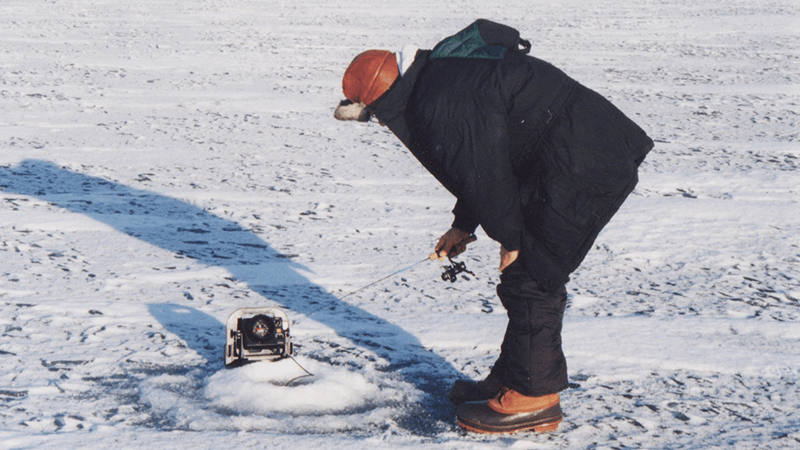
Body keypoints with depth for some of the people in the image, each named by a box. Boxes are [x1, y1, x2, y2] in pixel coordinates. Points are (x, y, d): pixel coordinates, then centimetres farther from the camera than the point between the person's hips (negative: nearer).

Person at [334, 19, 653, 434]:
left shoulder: (440, 106, -17)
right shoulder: (439, 80, 17)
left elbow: (483, 171, -18)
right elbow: (478, 165, 26)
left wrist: (509, 238, -7)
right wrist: (463, 225, 27)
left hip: (584, 167, -11)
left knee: (531, 277, -5)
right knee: (527, 276, 16)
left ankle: (534, 398, 5)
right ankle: (510, 378, 26)